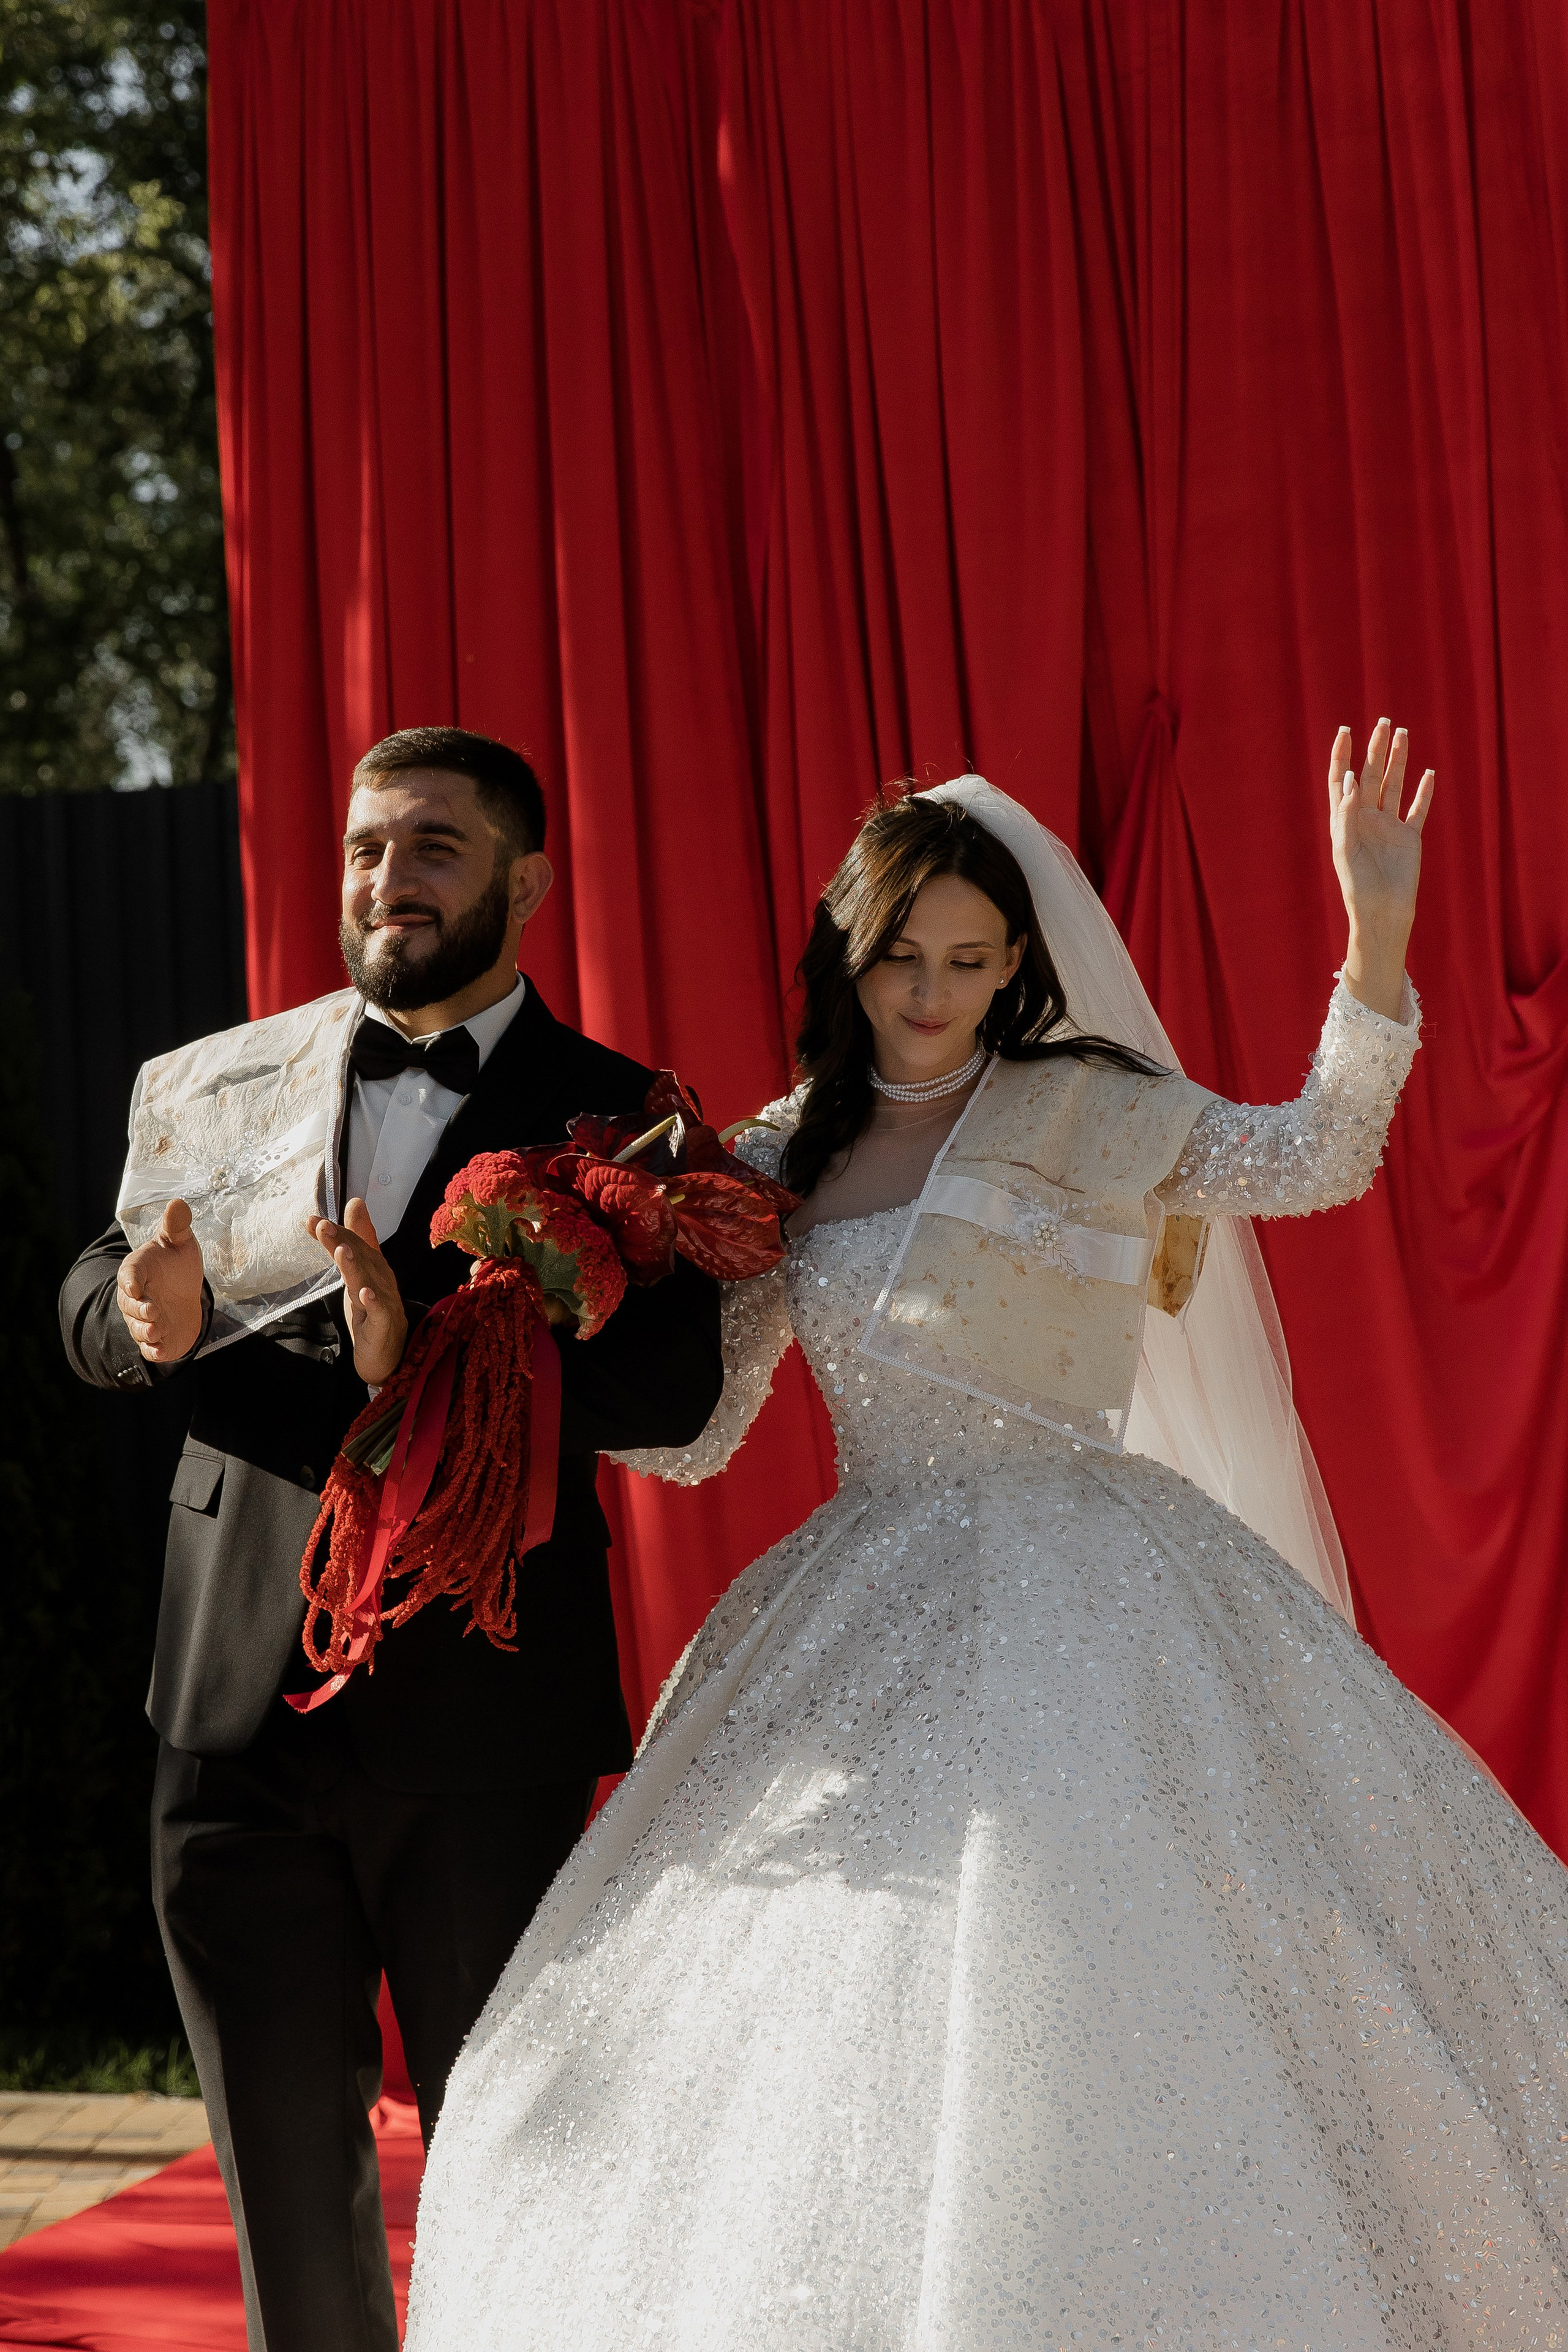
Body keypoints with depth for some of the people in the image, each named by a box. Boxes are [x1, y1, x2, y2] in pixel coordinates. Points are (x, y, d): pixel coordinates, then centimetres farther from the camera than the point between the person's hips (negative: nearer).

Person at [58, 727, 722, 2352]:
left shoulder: (615, 1115, 0)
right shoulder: (228, 1085, 11)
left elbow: (673, 1383, -13)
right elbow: (93, 1301, 10)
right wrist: (149, 1317, -14)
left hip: (482, 1722, -3)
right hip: (241, 1702, 3)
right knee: (279, 2147, 13)